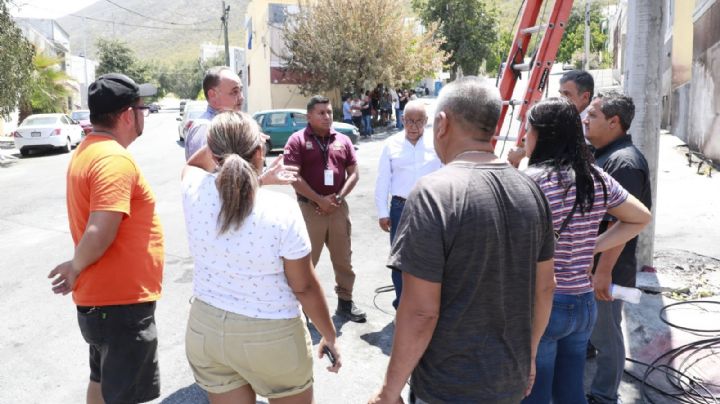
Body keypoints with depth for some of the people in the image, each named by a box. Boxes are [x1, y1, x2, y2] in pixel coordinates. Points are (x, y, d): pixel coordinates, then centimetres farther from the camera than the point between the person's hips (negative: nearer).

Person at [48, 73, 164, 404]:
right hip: (122, 303, -10)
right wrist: (77, 269, -12)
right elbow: (99, 234, -29)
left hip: (100, 297, 10)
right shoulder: (115, 160, -21)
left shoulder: (86, 151, 10)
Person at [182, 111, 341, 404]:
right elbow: (304, 287, -12)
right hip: (271, 335, -4)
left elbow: (192, 165, 17)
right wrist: (329, 336, 0)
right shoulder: (282, 210, -21)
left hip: (205, 329, 4)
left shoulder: (194, 192, -11)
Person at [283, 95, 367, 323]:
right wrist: (319, 200, -14)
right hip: (310, 208, -4)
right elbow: (294, 177, -11)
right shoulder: (297, 140, -4)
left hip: (338, 208, 4)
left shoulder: (343, 140, 8)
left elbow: (353, 173, 7)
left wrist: (338, 198, -7)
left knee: (343, 258, 12)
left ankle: (345, 301, 25)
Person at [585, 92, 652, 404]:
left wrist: (603, 271, -26)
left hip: (604, 269, -10)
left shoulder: (624, 162, -21)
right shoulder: (602, 154, 11)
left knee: (605, 334, 5)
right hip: (584, 263, 10)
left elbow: (620, 223, -26)